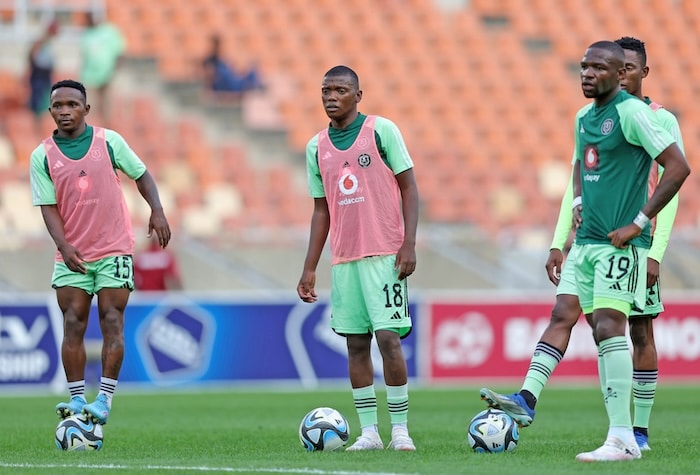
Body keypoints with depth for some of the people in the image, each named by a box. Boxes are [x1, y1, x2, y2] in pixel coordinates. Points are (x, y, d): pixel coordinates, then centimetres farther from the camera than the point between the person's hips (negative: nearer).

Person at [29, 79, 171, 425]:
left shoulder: (109, 141, 0)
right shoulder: (42, 156, 0)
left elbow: (141, 174, 10)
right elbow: (48, 206, -2)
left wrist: (157, 210, -5)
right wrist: (64, 246, -16)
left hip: (114, 250, -1)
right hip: (72, 254, 1)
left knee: (112, 322, -7)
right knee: (73, 325, -3)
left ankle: (104, 400, -8)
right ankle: (77, 399, 1)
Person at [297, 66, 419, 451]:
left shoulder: (381, 130, -2)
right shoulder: (316, 147, 11)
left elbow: (409, 188, -2)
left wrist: (409, 245, -11)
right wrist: (309, 269, 12)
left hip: (384, 255, -5)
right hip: (343, 259, 5)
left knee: (388, 337, -11)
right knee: (356, 344, 3)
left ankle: (400, 430, -3)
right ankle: (369, 432, 7)